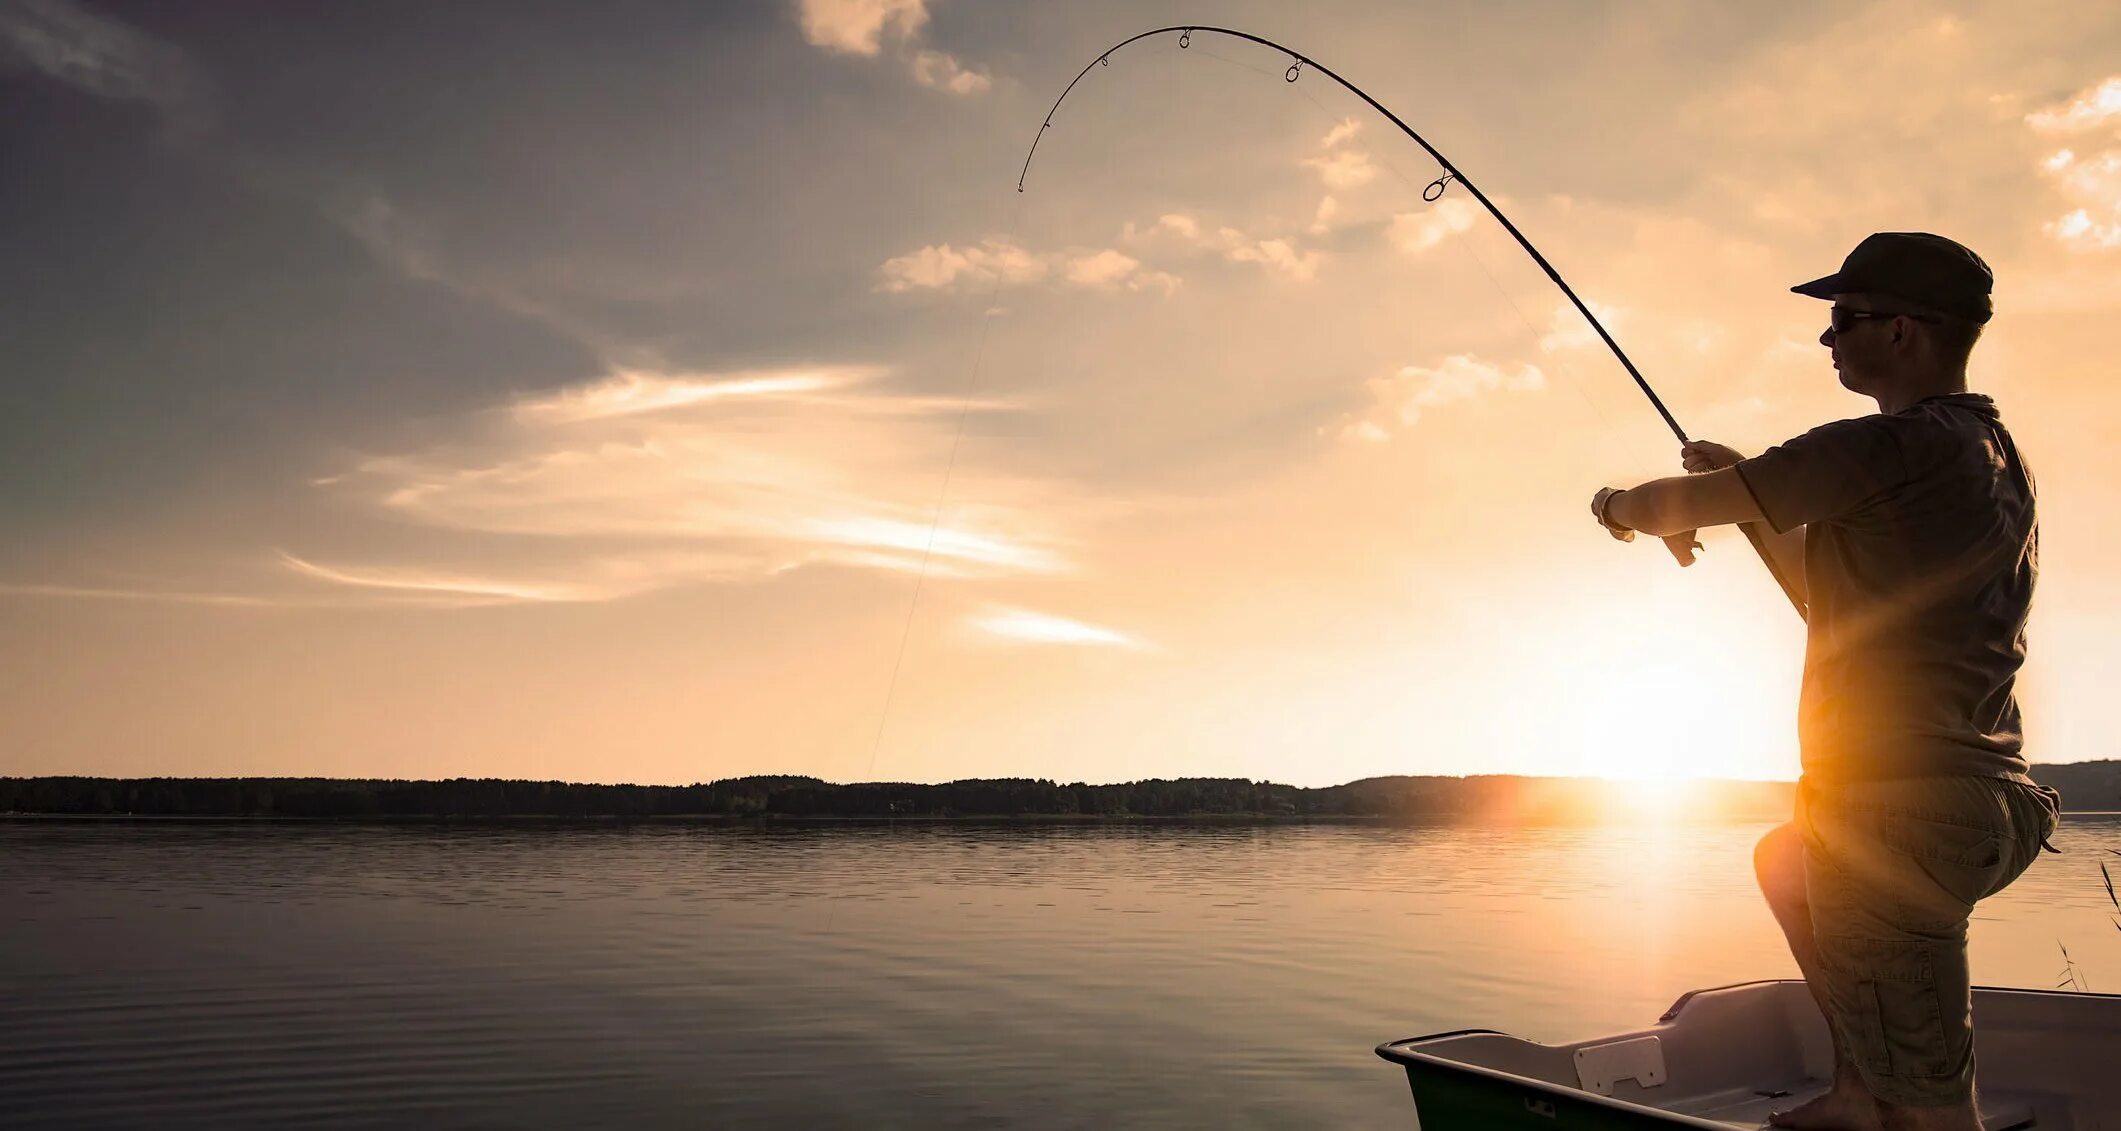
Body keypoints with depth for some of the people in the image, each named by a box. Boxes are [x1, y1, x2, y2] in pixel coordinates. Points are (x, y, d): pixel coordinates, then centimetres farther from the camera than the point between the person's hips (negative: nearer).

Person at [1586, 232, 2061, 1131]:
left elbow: (1683, 505, -12)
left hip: (1900, 812, -11)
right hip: (1980, 805, 11)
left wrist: (1622, 504, 10)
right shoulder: (1993, 455, 15)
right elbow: (1830, 600, 22)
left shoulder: (1894, 448, -16)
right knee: (1784, 862, 34)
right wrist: (1748, 489, 17)